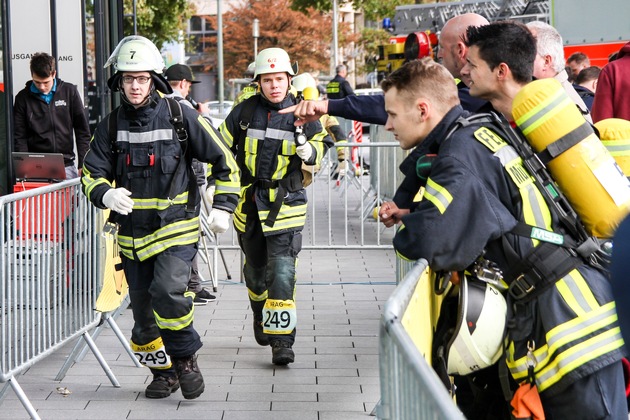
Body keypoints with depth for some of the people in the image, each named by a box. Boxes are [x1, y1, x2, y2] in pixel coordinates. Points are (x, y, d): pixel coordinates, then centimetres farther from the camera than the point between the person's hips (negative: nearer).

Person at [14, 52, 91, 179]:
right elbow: (19, 137, 2)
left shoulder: (70, 91, 4)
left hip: (67, 165, 1)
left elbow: (82, 132, 6)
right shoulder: (23, 98, 3)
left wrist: (83, 165, -1)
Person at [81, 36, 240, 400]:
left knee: (168, 292, -25)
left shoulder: (180, 117, -5)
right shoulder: (112, 125, 4)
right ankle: (165, 371, 29)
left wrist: (223, 206, -3)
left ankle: (186, 357, -3)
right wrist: (106, 194, -19)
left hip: (176, 227, -4)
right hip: (133, 233, 4)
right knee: (144, 311, 10)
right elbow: (91, 174, 3)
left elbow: (225, 160, 2)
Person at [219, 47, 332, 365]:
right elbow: (222, 148, 12)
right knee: (255, 270, 15)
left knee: (282, 272, -13)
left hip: (286, 204, -3)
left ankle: (282, 340, -12)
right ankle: (260, 317, 43)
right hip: (248, 204, 3)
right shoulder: (244, 112, 0)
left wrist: (308, 151, -11)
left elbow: (322, 143, 12)